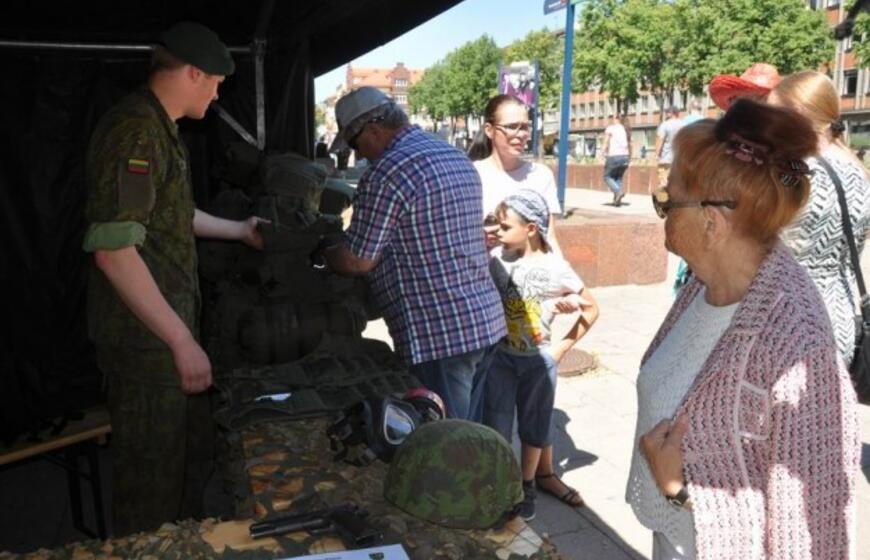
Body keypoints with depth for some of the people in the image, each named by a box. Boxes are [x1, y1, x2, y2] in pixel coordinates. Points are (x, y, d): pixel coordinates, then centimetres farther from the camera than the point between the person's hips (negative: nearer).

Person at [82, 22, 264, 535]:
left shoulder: (161, 129, 14)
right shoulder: (134, 131, -20)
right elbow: (113, 249, -27)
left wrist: (239, 230, 39)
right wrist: (182, 340, -26)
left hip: (169, 325, 11)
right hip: (145, 336, -11)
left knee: (194, 453, 24)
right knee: (153, 477, 4)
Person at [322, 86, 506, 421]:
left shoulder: (386, 174, -15)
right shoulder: (458, 159, 13)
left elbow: (358, 260, -13)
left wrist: (323, 252, 8)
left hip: (438, 334, -9)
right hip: (487, 320, 9)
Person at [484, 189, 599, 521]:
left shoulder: (554, 268, -14)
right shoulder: (497, 261, -7)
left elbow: (591, 309, -5)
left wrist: (563, 347, -7)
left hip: (537, 360, -1)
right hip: (499, 356, 2)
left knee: (534, 426, 15)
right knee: (496, 427, 5)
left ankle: (528, 484, 36)